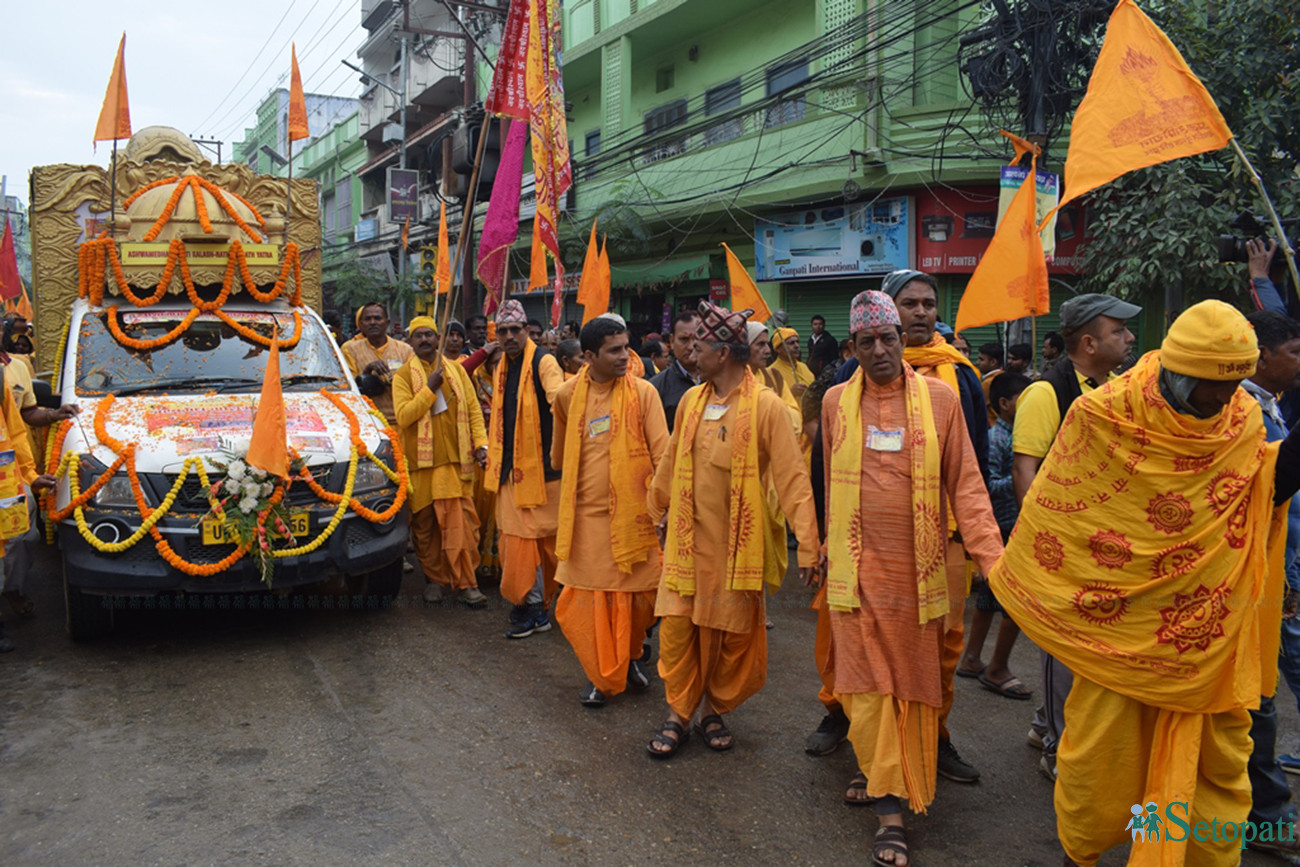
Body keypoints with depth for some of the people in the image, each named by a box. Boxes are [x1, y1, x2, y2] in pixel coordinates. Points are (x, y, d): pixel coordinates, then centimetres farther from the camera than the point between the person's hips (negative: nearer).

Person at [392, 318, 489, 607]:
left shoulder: (455, 370, 11)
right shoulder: (403, 375, 3)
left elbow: (473, 408, 11)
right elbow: (403, 416, -10)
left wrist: (480, 443, -1)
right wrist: (430, 388, -13)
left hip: (455, 459, 1)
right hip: (420, 461, -1)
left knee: (461, 522, -6)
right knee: (424, 524, 7)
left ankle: (465, 583, -2)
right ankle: (434, 578, 21)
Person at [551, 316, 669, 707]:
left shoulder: (642, 393, -6)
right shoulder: (567, 395, 2)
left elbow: (662, 452, -8)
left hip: (633, 511, -1)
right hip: (587, 514, 2)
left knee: (639, 595, 7)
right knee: (587, 600, 4)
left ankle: (630, 657, 35)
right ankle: (601, 677, 23)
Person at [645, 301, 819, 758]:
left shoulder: (767, 406, -11)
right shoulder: (691, 400, 5)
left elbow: (791, 477, -13)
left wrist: (807, 544, -18)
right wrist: (660, 513, 25)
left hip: (737, 542, -4)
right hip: (687, 537, 4)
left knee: (732, 634, 8)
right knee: (677, 627, 4)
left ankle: (713, 709, 28)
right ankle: (678, 713, 20)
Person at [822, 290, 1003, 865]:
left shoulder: (939, 398, -1)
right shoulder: (837, 402, 4)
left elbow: (965, 484, -1)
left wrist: (993, 559, -9)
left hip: (917, 568, 0)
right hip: (858, 568, 1)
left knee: (913, 683, 8)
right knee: (867, 683, 3)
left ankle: (887, 775, 24)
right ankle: (890, 810, 16)